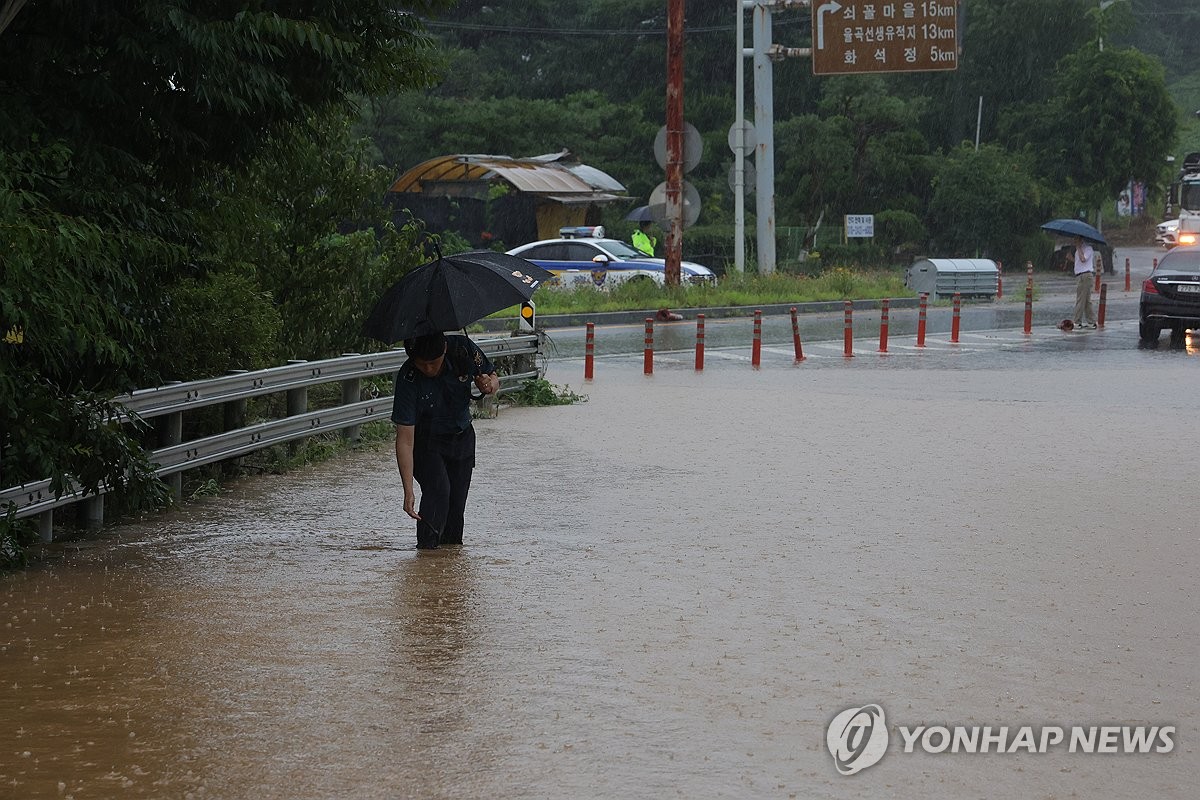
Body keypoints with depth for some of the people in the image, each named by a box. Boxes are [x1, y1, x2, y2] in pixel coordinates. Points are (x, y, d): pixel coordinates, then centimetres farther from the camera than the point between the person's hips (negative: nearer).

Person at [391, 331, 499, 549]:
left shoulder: (463, 349, -24)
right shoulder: (408, 380, -32)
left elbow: (492, 377, -2)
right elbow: (405, 441, -32)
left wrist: (489, 384, -29)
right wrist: (408, 492, -37)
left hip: (462, 436, 3)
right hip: (426, 441, -3)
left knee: (457, 498, 3)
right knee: (438, 488, -24)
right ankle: (427, 547, -19)